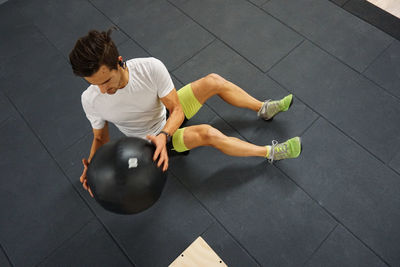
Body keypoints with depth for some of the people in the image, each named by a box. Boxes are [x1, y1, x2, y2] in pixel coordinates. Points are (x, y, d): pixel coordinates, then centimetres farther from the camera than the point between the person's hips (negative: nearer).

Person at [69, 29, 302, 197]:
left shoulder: (150, 68, -29)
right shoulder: (91, 100, -25)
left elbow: (177, 110, -21)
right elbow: (101, 138, -7)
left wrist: (163, 135, -40)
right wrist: (92, 163, -25)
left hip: (168, 118, 2)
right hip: (149, 139, -2)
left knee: (213, 81, -14)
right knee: (207, 133, -26)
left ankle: (264, 109, 9)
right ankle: (271, 152, -9)